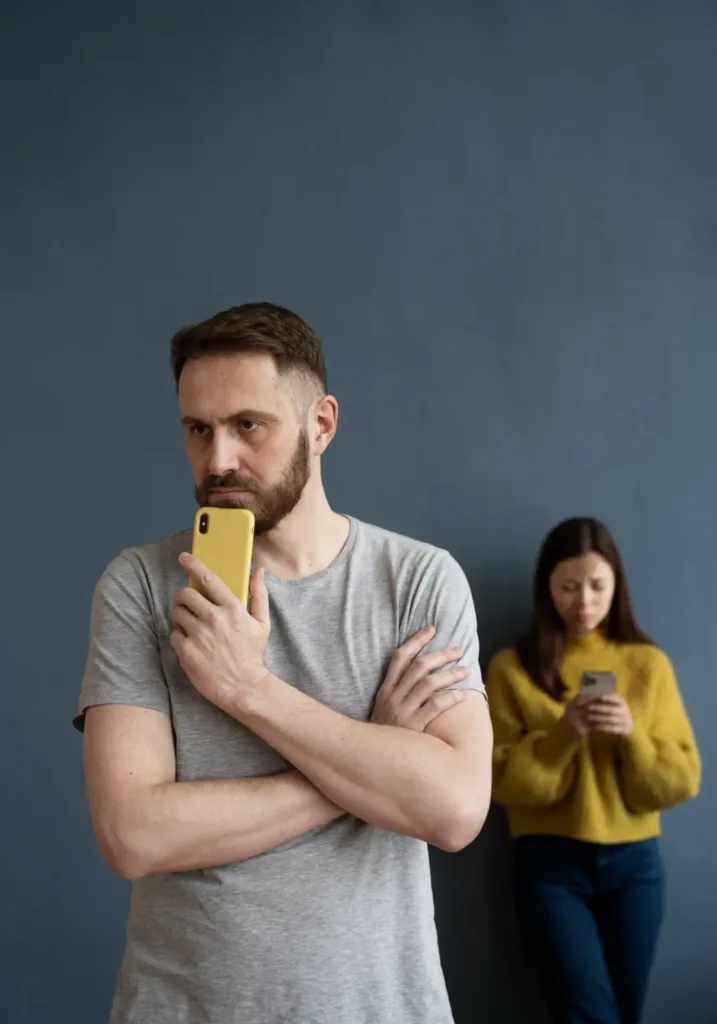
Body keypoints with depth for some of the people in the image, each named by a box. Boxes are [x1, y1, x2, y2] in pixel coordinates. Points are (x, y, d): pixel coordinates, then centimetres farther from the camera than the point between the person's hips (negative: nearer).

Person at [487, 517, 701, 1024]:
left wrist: (632, 735, -17)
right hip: (550, 863, -2)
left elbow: (682, 781, 1)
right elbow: (505, 782, -6)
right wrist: (562, 734, -21)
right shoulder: (514, 668, -1)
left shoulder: (649, 664, 3)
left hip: (634, 862, 2)